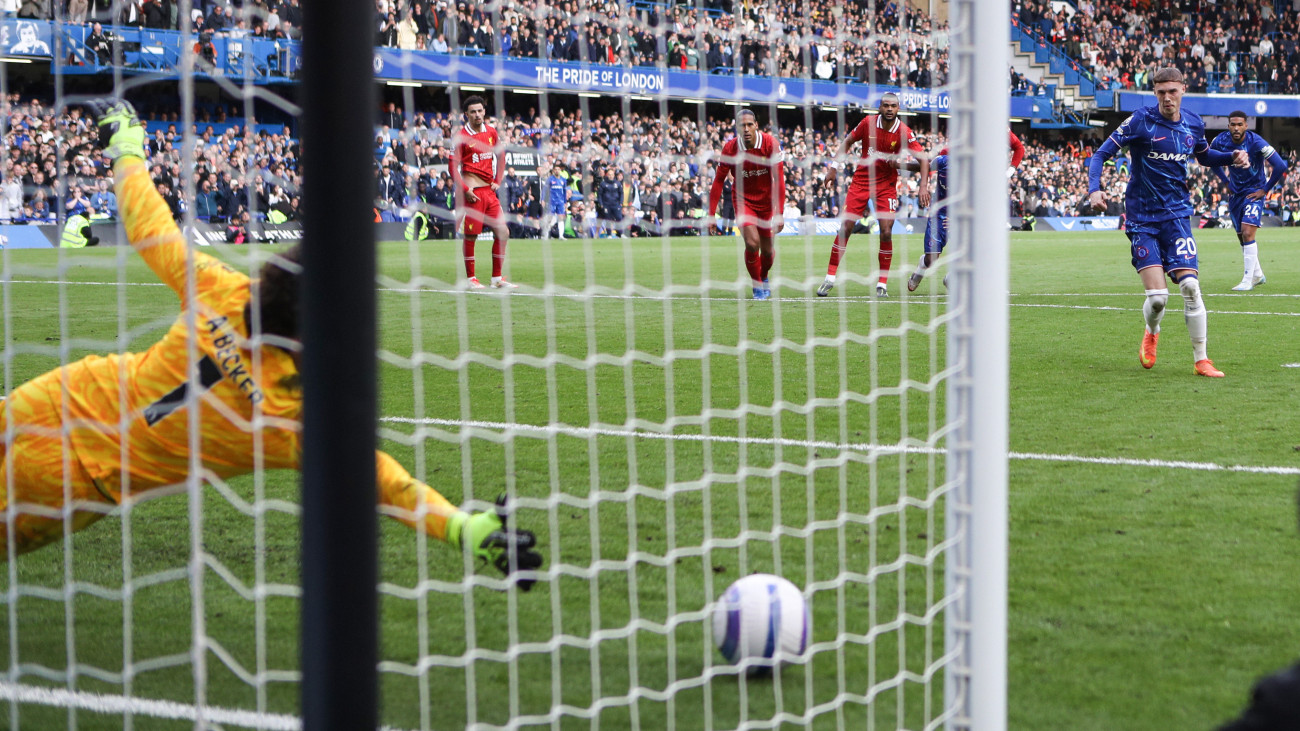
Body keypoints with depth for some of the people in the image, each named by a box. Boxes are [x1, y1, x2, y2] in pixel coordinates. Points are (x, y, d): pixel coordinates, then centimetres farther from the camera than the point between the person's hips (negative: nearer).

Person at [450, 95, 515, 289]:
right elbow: (453, 167, -6)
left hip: (489, 191, 6)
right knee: (471, 236, -4)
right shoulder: (461, 136, -6)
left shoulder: (492, 132, 10)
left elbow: (500, 157, 24)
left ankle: (497, 278, 13)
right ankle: (470, 278, 7)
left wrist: (498, 181, 13)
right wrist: (465, 190, -15)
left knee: (503, 232, 4)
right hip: (472, 192, -6)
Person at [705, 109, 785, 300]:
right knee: (752, 242, -21)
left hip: (766, 200, 1)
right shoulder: (730, 148, -15)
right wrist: (711, 214, -10)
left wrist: (779, 213, -20)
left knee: (767, 250, 5)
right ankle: (757, 285, 1)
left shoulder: (770, 143, -17)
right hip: (743, 199, -1)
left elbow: (779, 180, -15)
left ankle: (764, 277, 39)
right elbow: (719, 180, -7)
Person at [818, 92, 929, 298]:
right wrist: (834, 167, 1)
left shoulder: (903, 132, -12)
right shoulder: (868, 123, -8)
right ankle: (829, 278, 2)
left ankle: (882, 284, 1)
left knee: (886, 232, -10)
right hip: (861, 180, 1)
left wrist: (923, 186, -23)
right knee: (845, 227, -6)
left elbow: (923, 159, -12)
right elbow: (847, 142, 7)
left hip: (886, 183, -1)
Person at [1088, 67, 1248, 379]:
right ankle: (1151, 333, 25)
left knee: (1190, 286, -12)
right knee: (1157, 296, -11)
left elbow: (1204, 156, 26)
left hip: (1177, 215, 3)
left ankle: (1201, 359, 0)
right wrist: (1094, 189, -23)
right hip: (1143, 218, -3)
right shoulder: (1141, 121, -8)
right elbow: (1101, 154, -7)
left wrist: (1232, 157, 7)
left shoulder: (1193, 124, 5)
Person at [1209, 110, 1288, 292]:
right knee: (1242, 237, 12)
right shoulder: (1221, 141, -9)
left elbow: (1280, 166, -20)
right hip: (1235, 193, 5)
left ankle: (1248, 281, -16)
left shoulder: (1256, 142, -23)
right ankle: (1258, 274, 31)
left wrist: (1265, 189, -13)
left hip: (1253, 192, -5)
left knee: (1247, 233, -19)